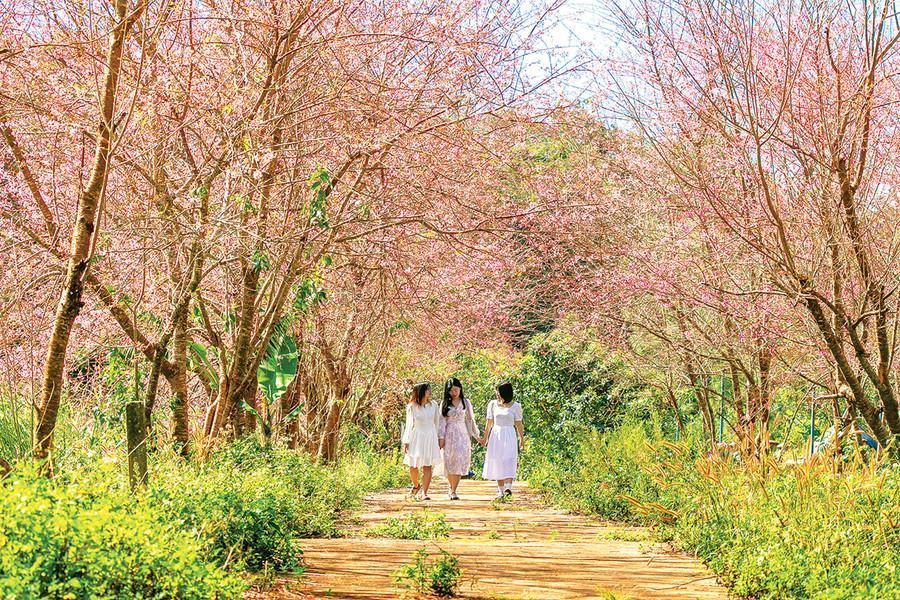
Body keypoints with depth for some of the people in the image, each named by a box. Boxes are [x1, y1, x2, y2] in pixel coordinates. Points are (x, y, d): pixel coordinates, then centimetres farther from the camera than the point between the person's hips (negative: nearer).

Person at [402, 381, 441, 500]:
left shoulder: (434, 405, 5)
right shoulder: (412, 407, -1)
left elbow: (437, 423, 11)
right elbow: (409, 425, 4)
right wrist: (406, 441, 1)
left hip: (430, 437, 1)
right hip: (416, 437, -1)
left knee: (427, 466, -6)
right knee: (413, 466, 0)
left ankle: (424, 492, -5)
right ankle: (416, 485, 29)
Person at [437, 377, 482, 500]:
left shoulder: (466, 403, 7)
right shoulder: (445, 403, 6)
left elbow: (471, 420, 13)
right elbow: (442, 421, 3)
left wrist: (477, 436, 15)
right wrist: (441, 437, -5)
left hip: (462, 434, 0)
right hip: (449, 434, 0)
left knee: (459, 461, -10)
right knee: (449, 461, 1)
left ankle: (453, 491, -11)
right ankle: (451, 486, 24)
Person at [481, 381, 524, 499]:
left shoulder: (515, 406, -1)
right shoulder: (493, 404, 5)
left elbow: (518, 424, 8)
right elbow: (489, 423, 13)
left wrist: (522, 440, 13)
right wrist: (485, 438, 16)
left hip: (509, 436, -2)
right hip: (496, 435, 3)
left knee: (509, 462, -13)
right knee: (497, 463, 2)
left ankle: (508, 488, -26)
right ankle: (500, 491, 8)